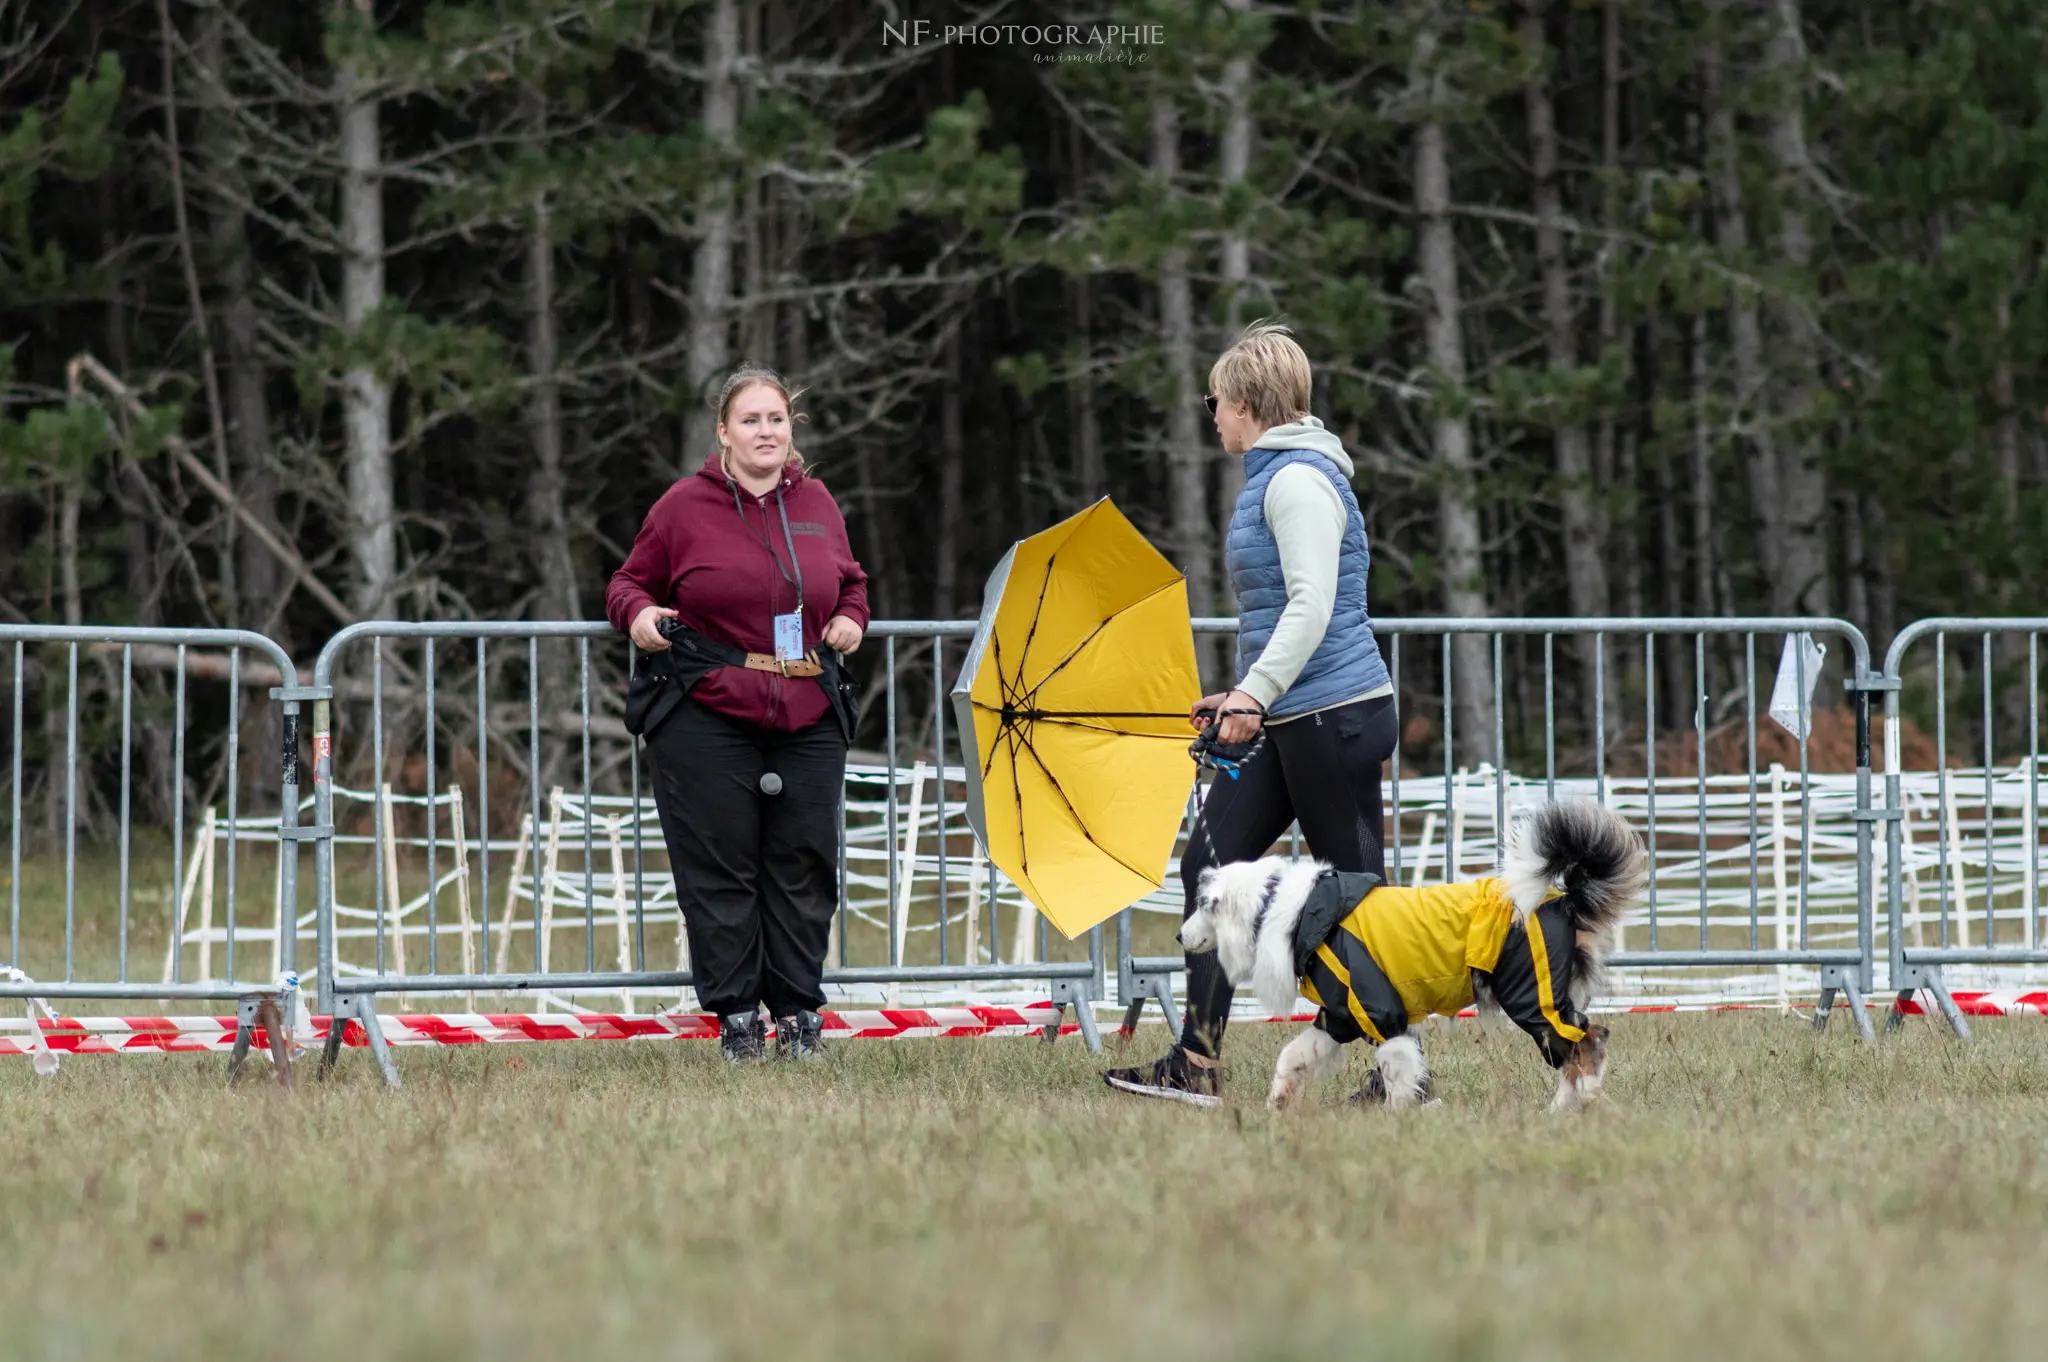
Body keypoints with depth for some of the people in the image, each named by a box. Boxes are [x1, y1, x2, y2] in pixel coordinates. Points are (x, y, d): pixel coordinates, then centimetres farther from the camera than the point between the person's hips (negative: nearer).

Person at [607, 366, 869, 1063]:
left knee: (804, 864, 2)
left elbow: (850, 579, 28)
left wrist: (852, 617, 8)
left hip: (808, 718, 3)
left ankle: (799, 1011, 10)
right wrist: (638, 613, -11)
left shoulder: (816, 503, 12)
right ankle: (735, 1013, 4)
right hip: (708, 714, -3)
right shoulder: (684, 507, 1)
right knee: (720, 867, -4)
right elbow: (630, 581, 11)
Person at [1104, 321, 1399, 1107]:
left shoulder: (1299, 481, -13)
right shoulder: (1271, 478, 18)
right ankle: (1195, 1066, 2)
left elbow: (1312, 607, -23)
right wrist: (1238, 700, 26)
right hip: (1284, 720, 10)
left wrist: (1256, 693, -30)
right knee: (1210, 867, 4)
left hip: (1333, 716, -10)